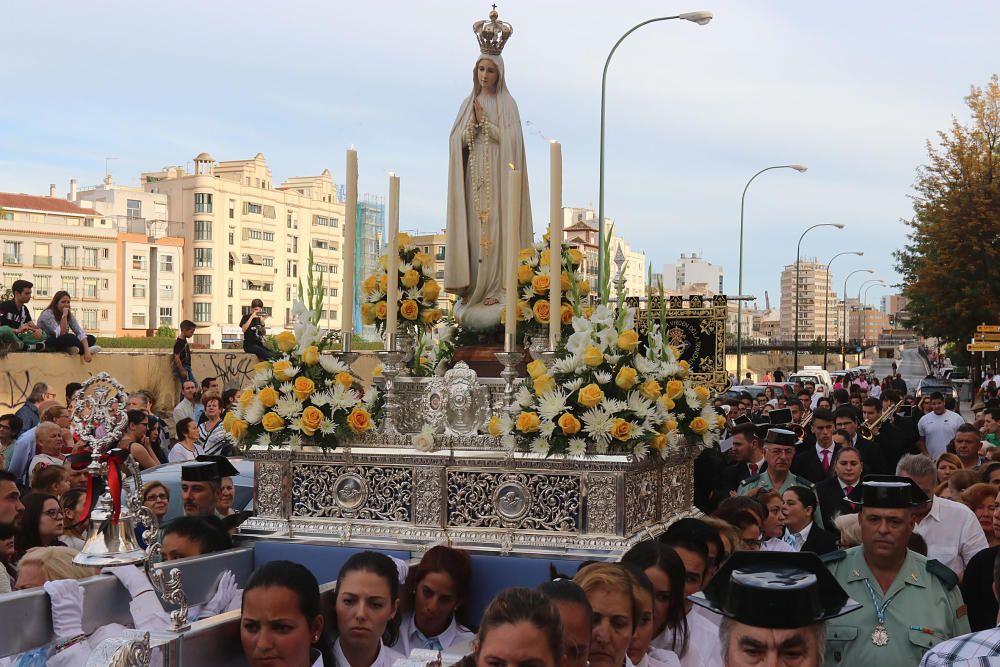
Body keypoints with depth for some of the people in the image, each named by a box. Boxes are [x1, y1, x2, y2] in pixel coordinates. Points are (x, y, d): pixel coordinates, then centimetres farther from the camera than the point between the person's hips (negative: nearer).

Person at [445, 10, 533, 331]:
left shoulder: (507, 104, 2)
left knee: (494, 229, -8)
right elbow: (457, 140, 6)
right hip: (472, 176, 4)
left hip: (497, 177, -4)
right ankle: (472, 287, 2)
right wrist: (472, 123, -11)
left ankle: (496, 287, -7)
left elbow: (510, 139, -8)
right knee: (472, 229, 0)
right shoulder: (468, 103, 14)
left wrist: (485, 121, -11)